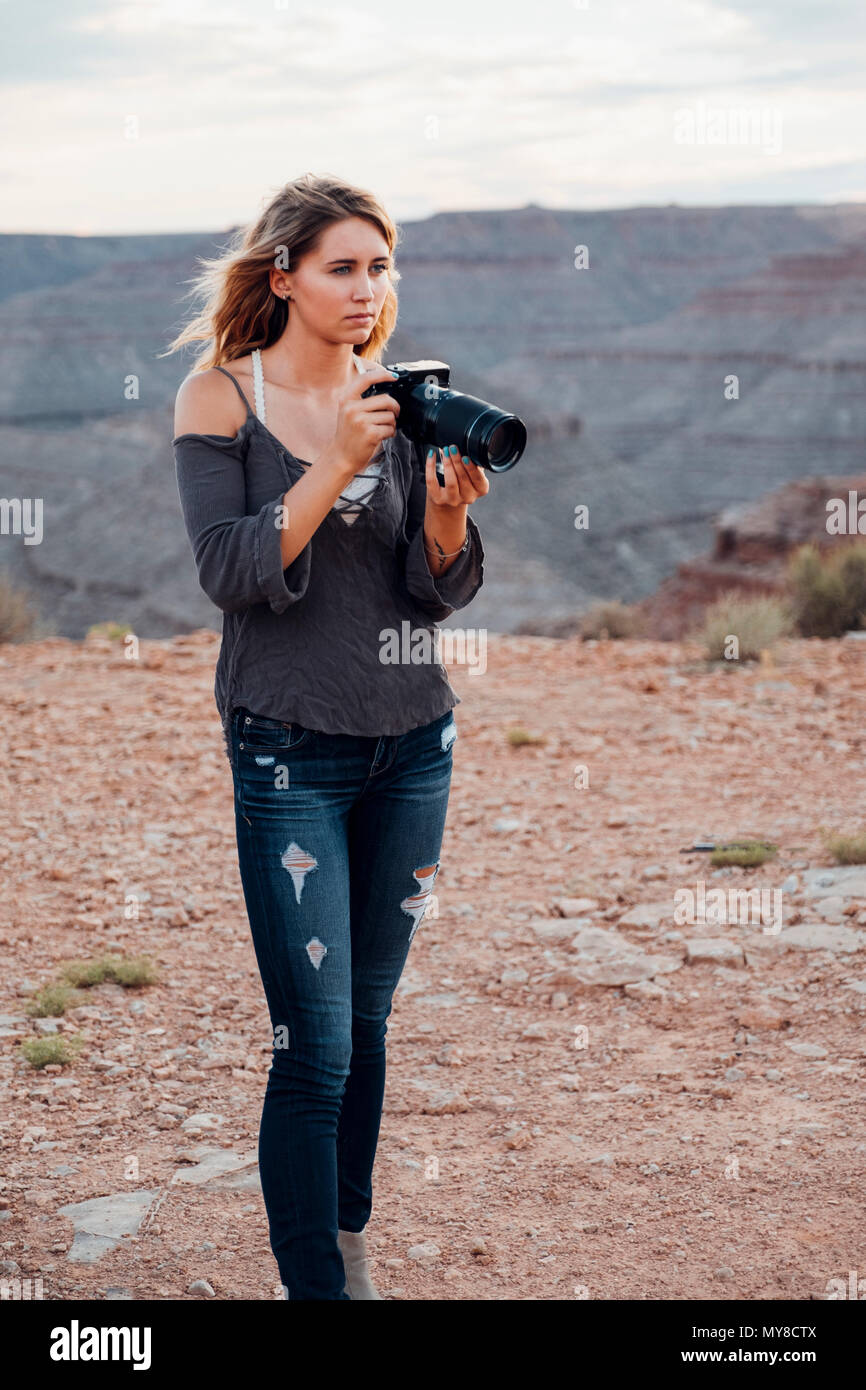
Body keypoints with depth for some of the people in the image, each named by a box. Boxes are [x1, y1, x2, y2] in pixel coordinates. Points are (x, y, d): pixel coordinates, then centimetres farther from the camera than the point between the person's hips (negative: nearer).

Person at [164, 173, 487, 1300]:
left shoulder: (398, 400, 5)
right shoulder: (219, 395, -4)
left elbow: (447, 589, 2)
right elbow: (232, 572, -14)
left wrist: (448, 508, -18)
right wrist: (337, 465, -23)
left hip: (413, 742, 4)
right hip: (292, 750, -4)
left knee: (367, 1019, 12)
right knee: (315, 1047, -5)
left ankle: (351, 1249, 29)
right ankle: (315, 1285, 5)